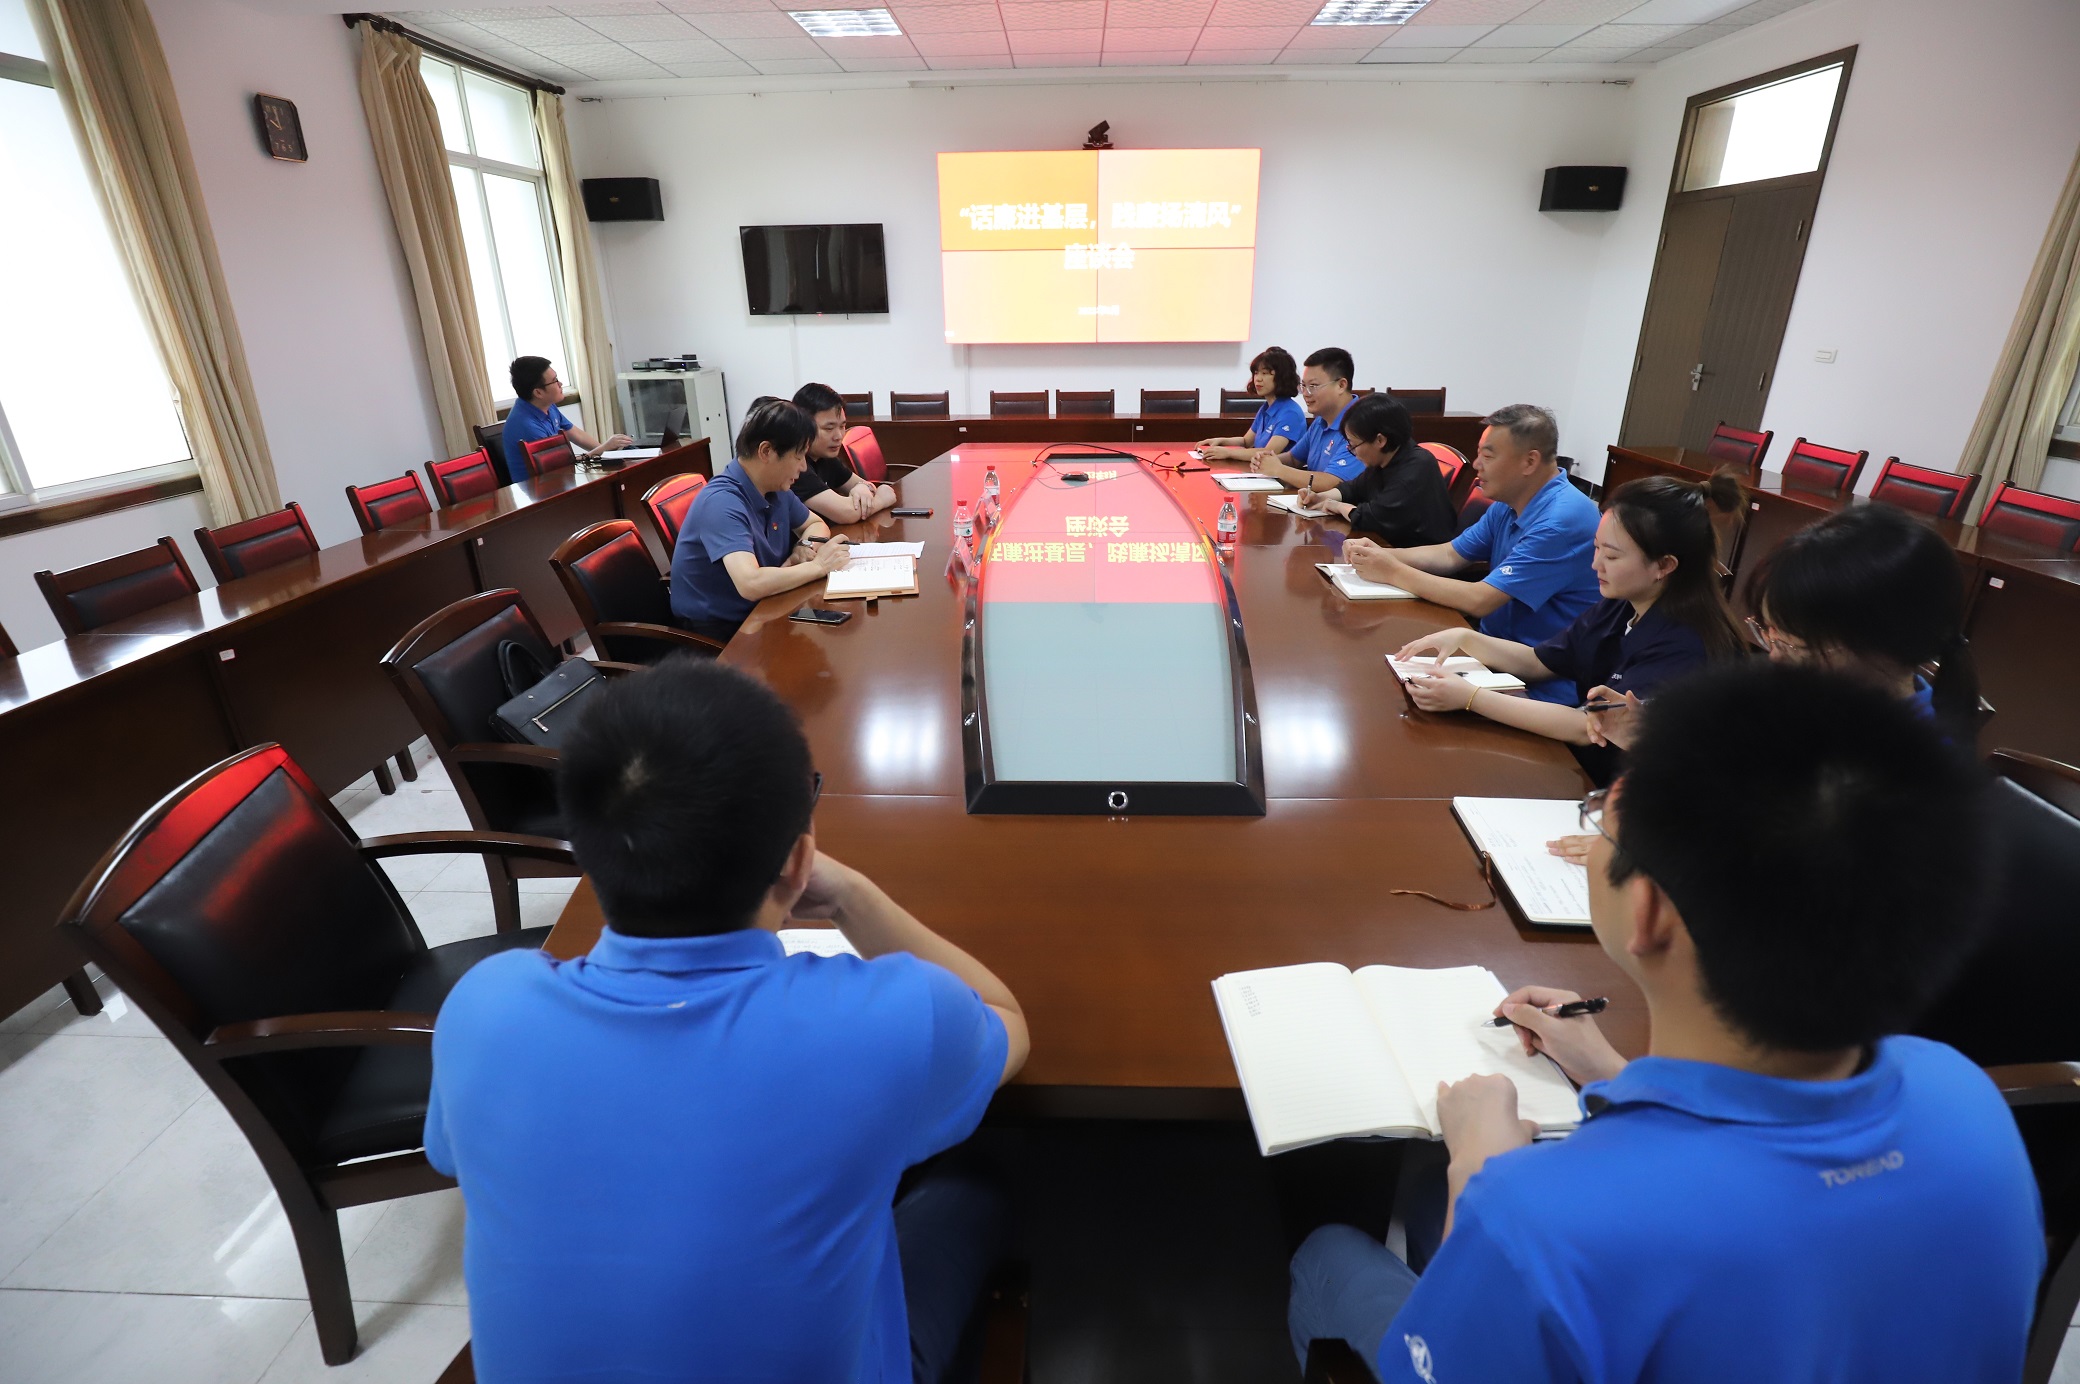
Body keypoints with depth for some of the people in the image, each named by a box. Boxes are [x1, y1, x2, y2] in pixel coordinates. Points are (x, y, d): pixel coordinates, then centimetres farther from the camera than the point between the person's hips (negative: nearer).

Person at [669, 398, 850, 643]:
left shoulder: (776, 489, 1)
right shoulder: (722, 503, -24)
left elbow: (815, 524, 18)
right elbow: (751, 584, -37)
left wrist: (806, 548, -5)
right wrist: (817, 566, -23)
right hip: (717, 632, -8)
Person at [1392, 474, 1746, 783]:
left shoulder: (1684, 647, -25)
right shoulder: (1618, 609, 0)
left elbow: (1586, 729, -29)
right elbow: (1538, 662, 8)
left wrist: (1469, 697, -31)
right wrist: (1465, 638, -9)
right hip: (1585, 763, 7)